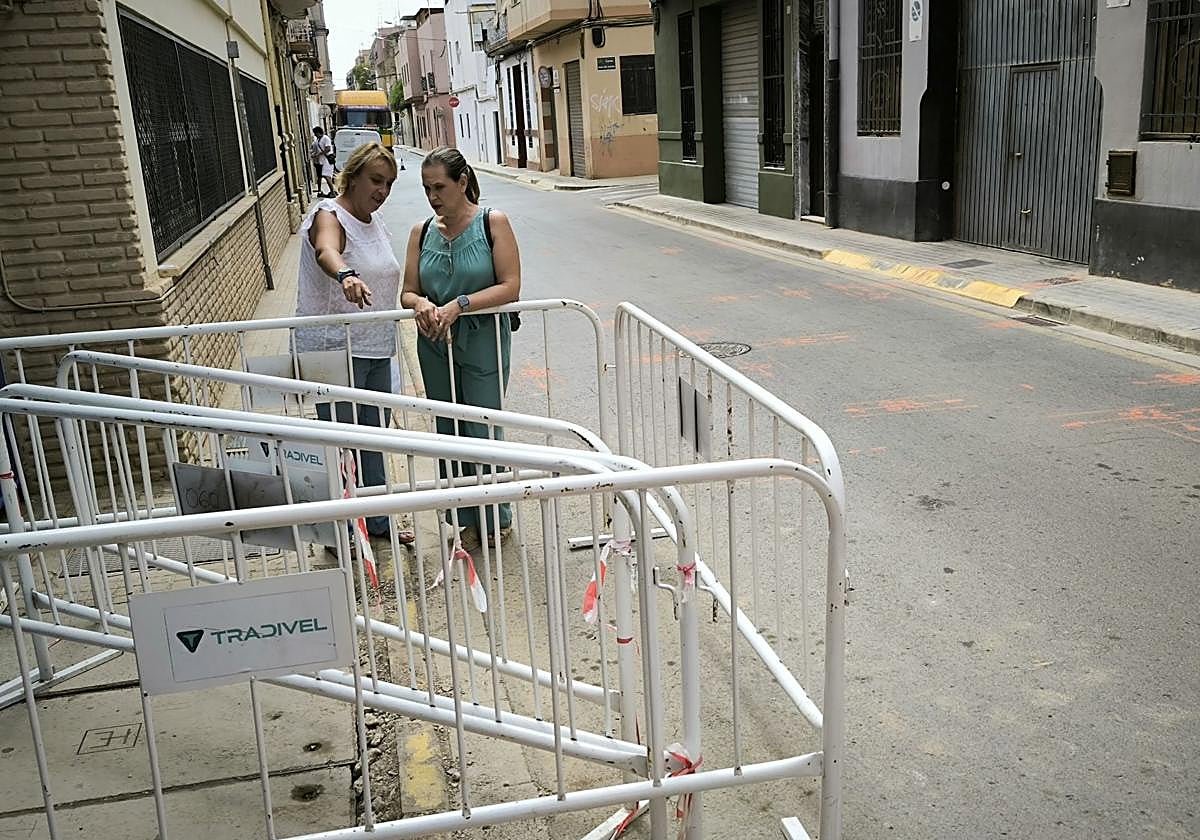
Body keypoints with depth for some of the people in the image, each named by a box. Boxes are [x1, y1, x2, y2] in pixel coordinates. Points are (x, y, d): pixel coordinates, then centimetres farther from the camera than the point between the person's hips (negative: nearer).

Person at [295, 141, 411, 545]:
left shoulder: (375, 223, 12)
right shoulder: (329, 216, -14)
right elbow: (326, 251, -38)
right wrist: (346, 276, -59)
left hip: (374, 347, 8)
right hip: (333, 348, -8)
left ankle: (378, 521, 29)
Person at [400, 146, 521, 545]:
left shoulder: (492, 223, -8)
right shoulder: (422, 232, 4)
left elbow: (510, 287, -14)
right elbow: (407, 292, 6)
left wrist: (458, 305, -23)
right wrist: (421, 303, -18)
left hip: (483, 344, -4)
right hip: (435, 347, 4)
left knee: (482, 432, 3)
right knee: (449, 432, 13)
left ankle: (494, 519, 22)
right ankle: (463, 515, 28)